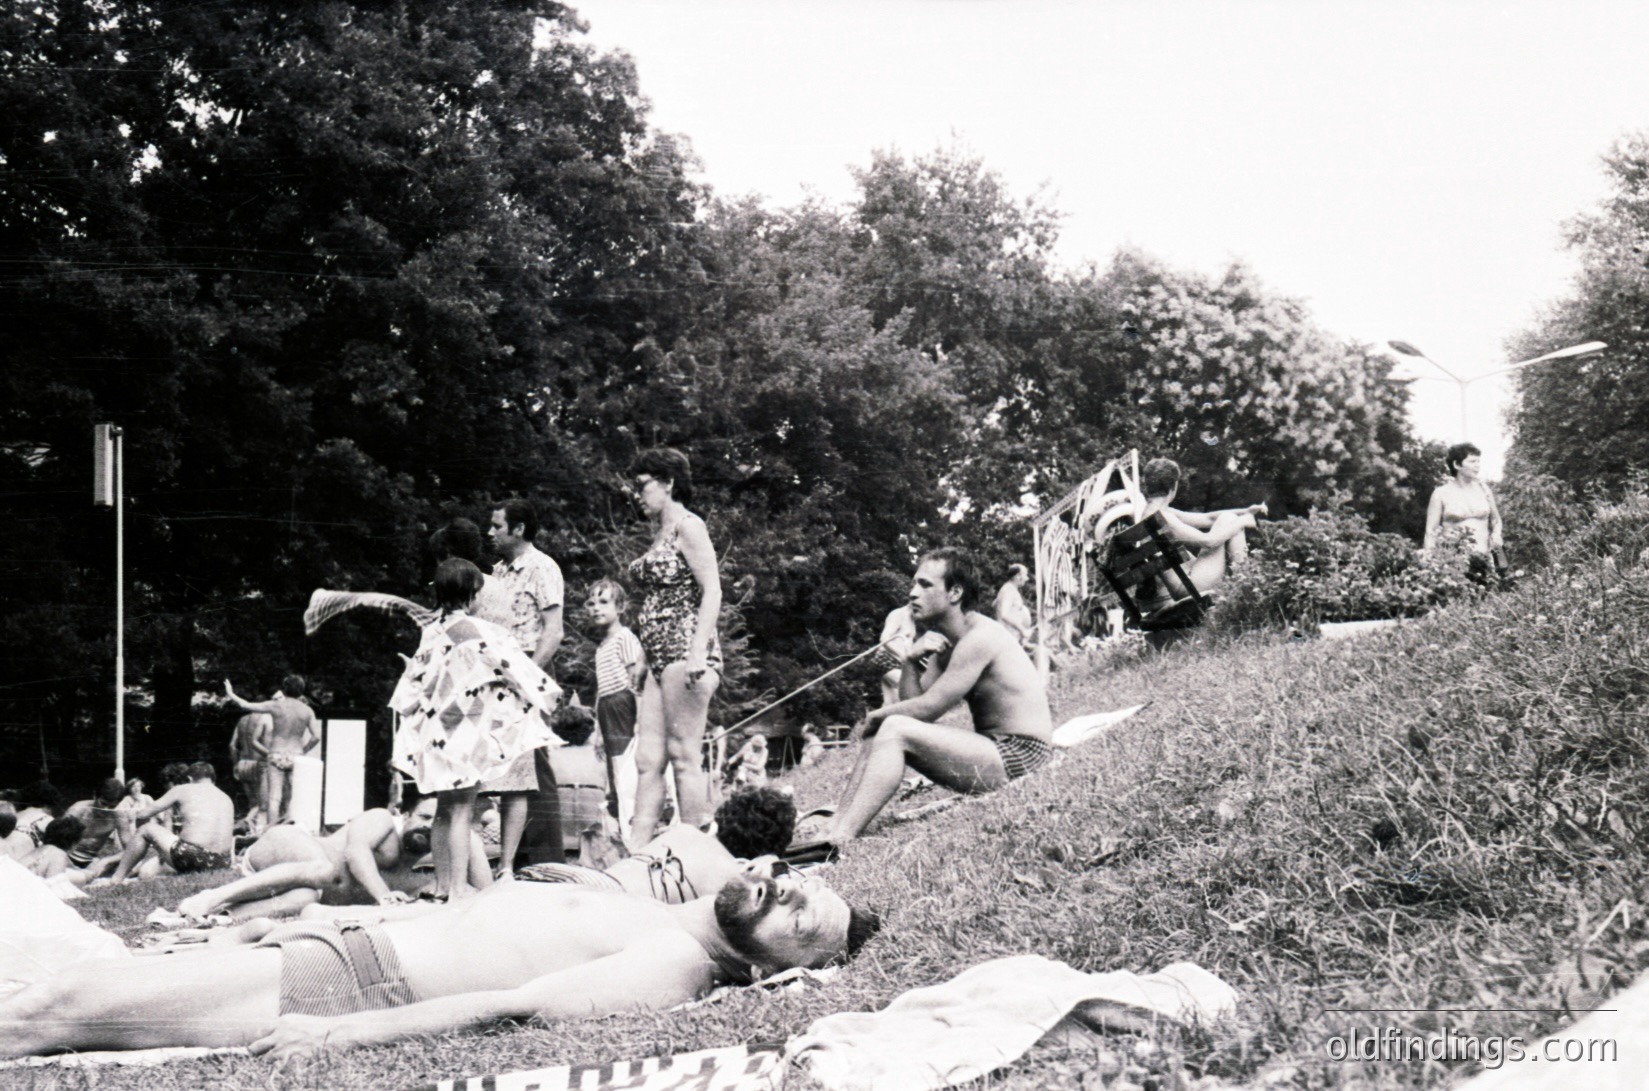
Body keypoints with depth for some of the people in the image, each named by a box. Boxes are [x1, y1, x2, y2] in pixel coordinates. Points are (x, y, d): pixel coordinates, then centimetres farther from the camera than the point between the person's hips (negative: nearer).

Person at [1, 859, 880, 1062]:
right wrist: (303, 923, 20)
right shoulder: (656, 912, 13)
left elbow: (516, 1003, -27)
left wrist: (341, 1033, -32)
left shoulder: (676, 964, -16)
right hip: (341, 937, 9)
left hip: (339, 988, -9)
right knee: (72, 988, 9)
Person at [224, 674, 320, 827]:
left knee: (274, 797, -2)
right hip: (296, 757, 2)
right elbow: (316, 736, -2)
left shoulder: (276, 706, -3)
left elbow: (246, 705, 2)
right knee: (292, 798, 6)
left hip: (277, 756, -2)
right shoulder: (307, 711, 1)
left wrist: (230, 694, 17)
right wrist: (303, 752, 11)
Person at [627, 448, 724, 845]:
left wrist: (699, 652, -22)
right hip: (660, 658, 9)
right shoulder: (660, 533, 21)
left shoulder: (688, 526, -5)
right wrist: (645, 659, 17)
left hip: (685, 651, -9)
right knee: (647, 760, 2)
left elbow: (712, 591, -13)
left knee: (685, 756, -9)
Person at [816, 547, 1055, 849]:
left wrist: (878, 715, -1)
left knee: (895, 731, -21)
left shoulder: (980, 638, -16)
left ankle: (839, 843, -26)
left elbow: (926, 708, -18)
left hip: (1020, 756, -10)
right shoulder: (948, 644, 14)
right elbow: (913, 704, 7)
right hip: (995, 749, 10)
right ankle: (835, 832, -3)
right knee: (878, 733, 7)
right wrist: (910, 661, -9)